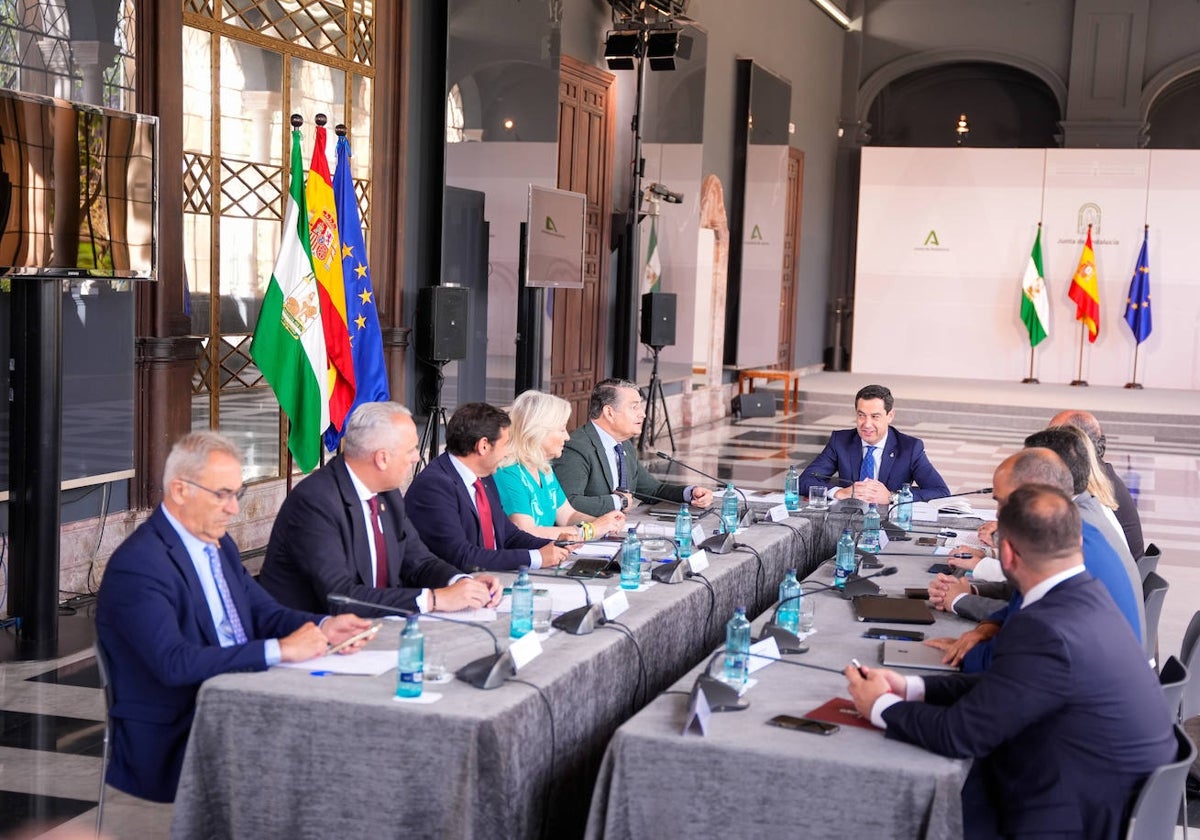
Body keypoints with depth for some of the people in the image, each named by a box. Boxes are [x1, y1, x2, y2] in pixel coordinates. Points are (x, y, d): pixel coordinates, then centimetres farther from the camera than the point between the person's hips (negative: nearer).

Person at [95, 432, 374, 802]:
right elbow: (174, 664, -26)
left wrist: (323, 627, -6)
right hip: (169, 742, -8)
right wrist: (279, 649, -27)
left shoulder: (219, 545, 13)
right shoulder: (137, 565, -16)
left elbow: (264, 612, 16)